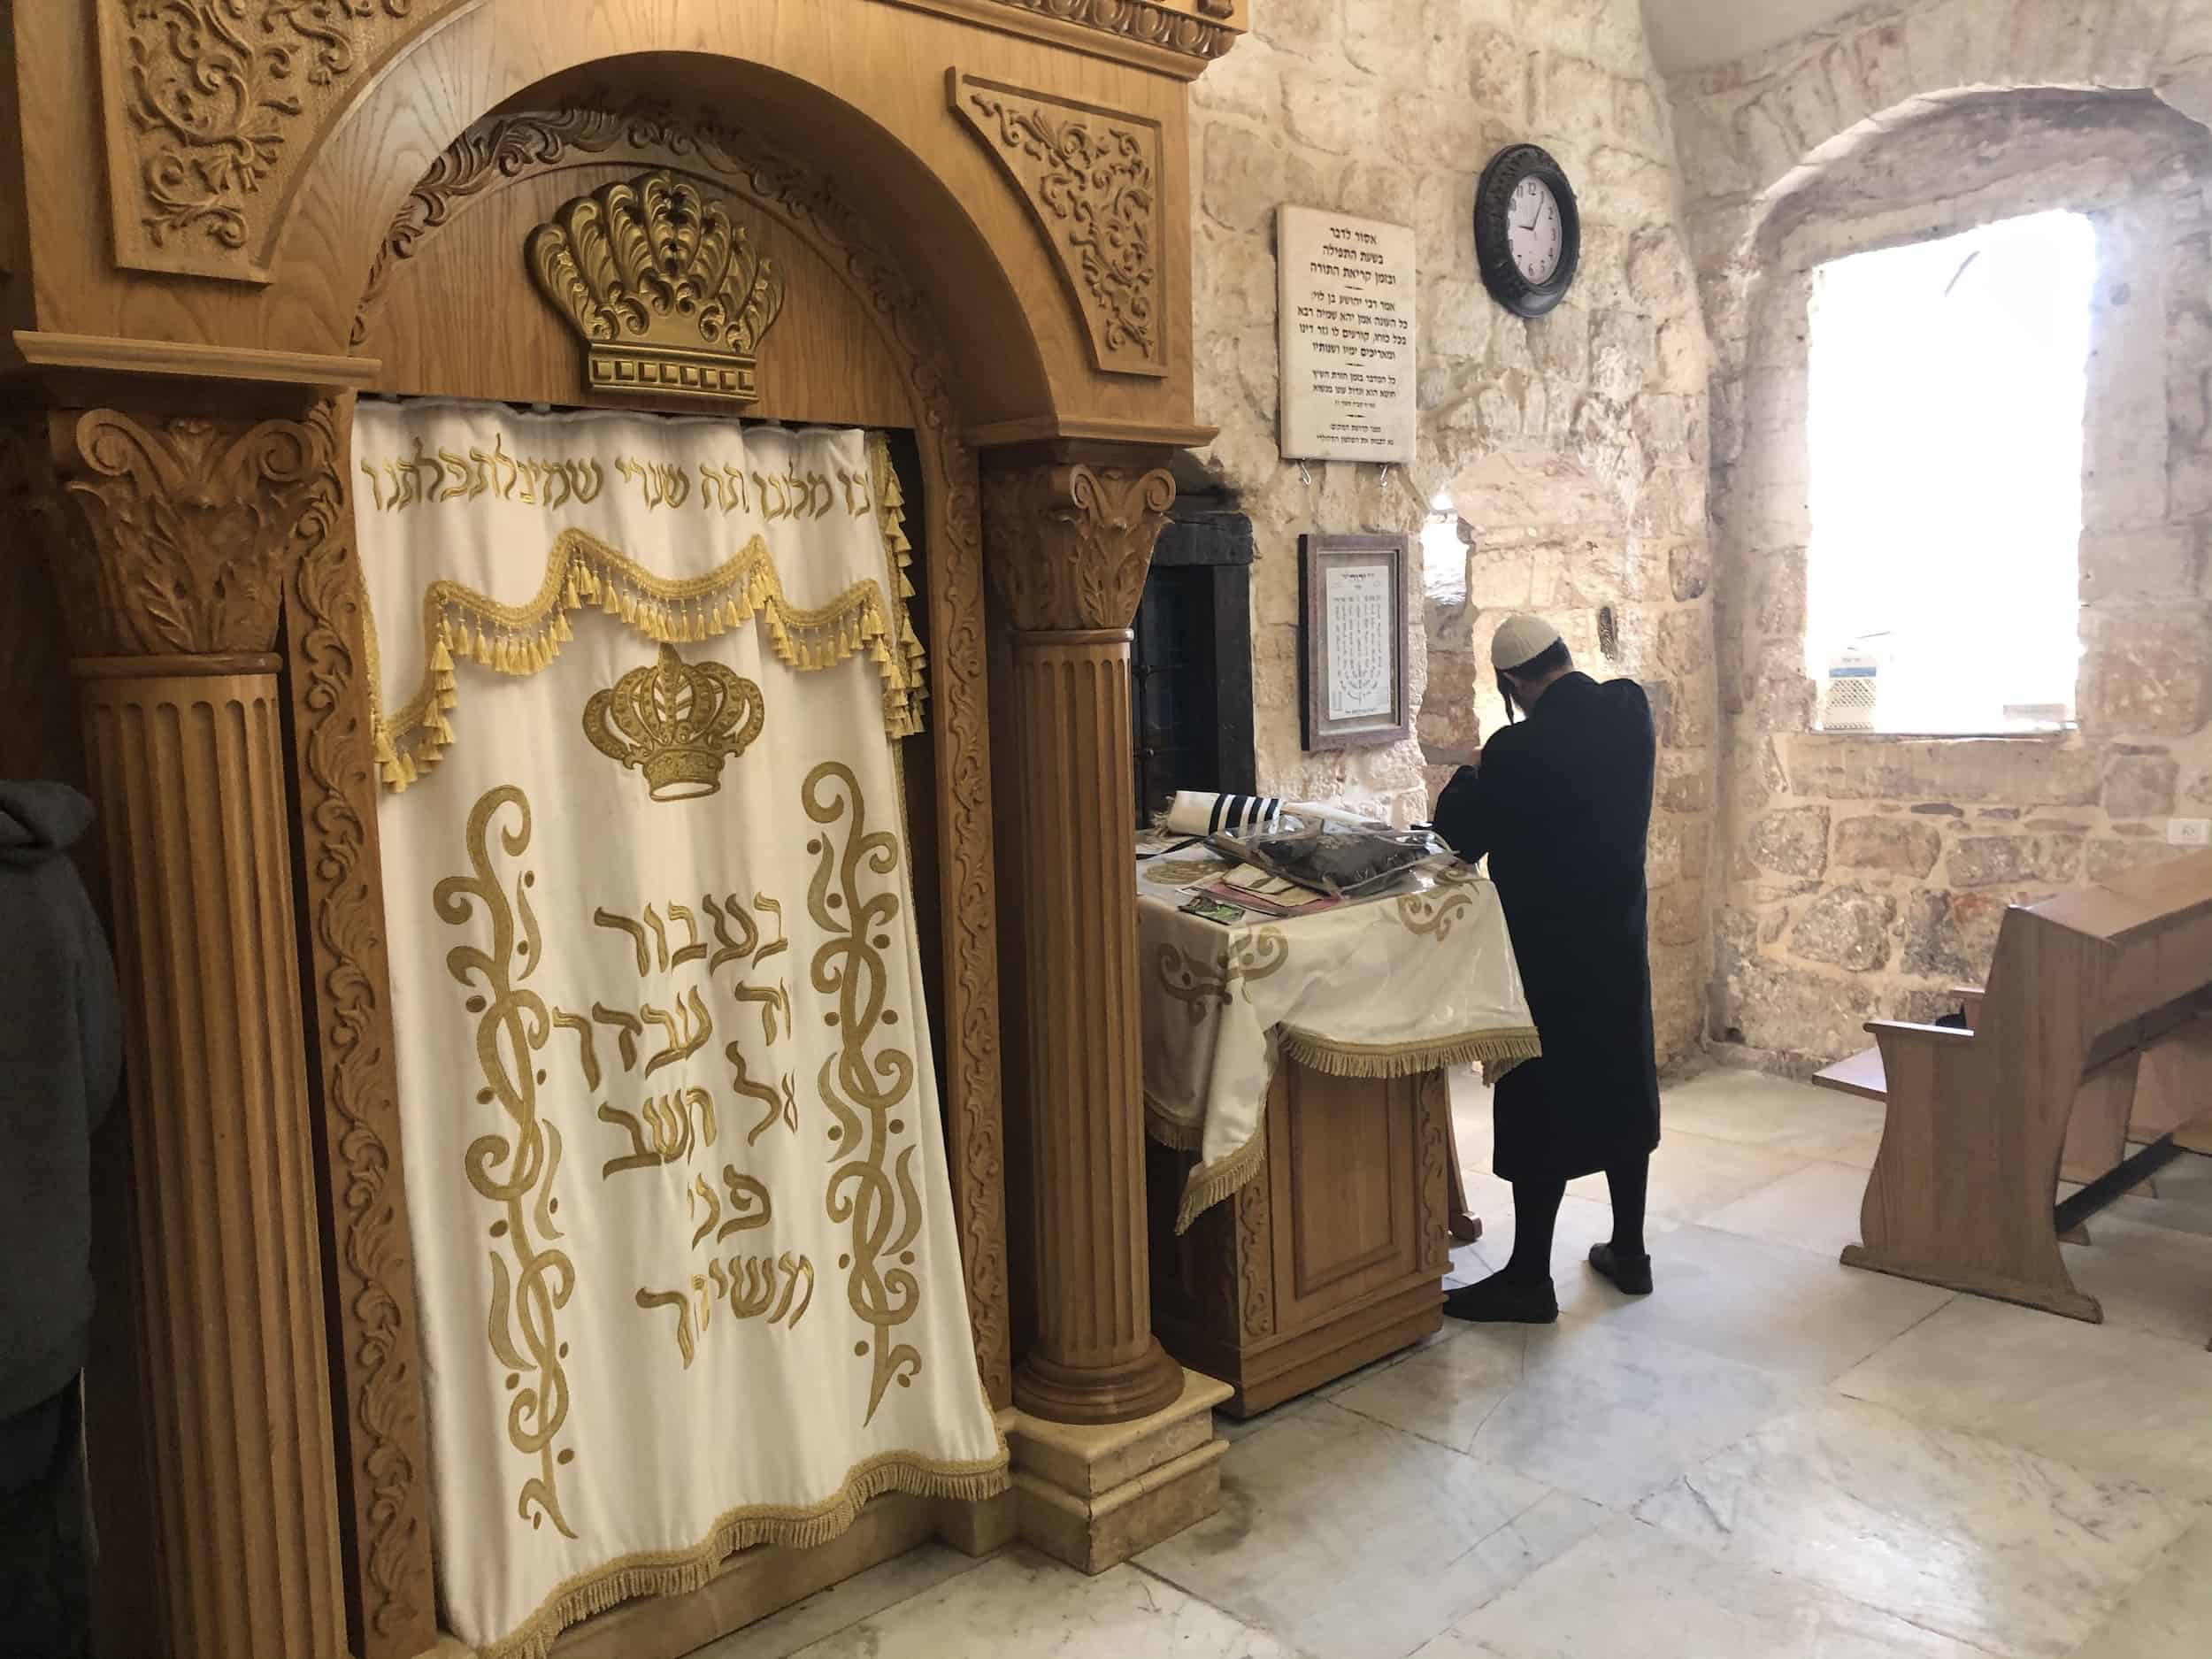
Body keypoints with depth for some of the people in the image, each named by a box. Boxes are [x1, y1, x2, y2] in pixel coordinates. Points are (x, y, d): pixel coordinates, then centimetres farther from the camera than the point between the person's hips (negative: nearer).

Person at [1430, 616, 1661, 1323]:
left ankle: (1529, 1278, 10)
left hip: (1547, 954, -7)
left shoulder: (1519, 749, -22)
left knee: (1542, 1107, 1)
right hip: (1620, 941, 7)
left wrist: (1471, 775, 8)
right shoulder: (1631, 708, -3)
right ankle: (1629, 1252, 28)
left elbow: (1459, 838, -10)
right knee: (1621, 1091, 16)